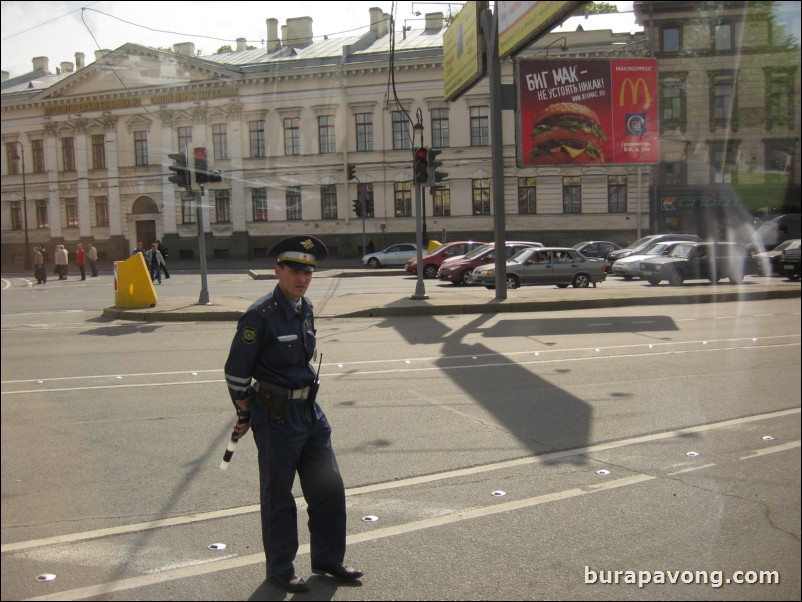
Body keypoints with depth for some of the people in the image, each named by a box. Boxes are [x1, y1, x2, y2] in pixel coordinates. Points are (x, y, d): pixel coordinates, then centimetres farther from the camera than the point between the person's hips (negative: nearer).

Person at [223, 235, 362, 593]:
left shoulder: (306, 309, 5)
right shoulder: (260, 315, -18)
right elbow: (236, 372, -12)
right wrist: (245, 415, -3)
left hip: (309, 411, 7)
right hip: (276, 416, -7)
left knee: (329, 488, 14)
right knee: (278, 496, 9)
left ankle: (328, 560, 31)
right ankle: (280, 569, 27)